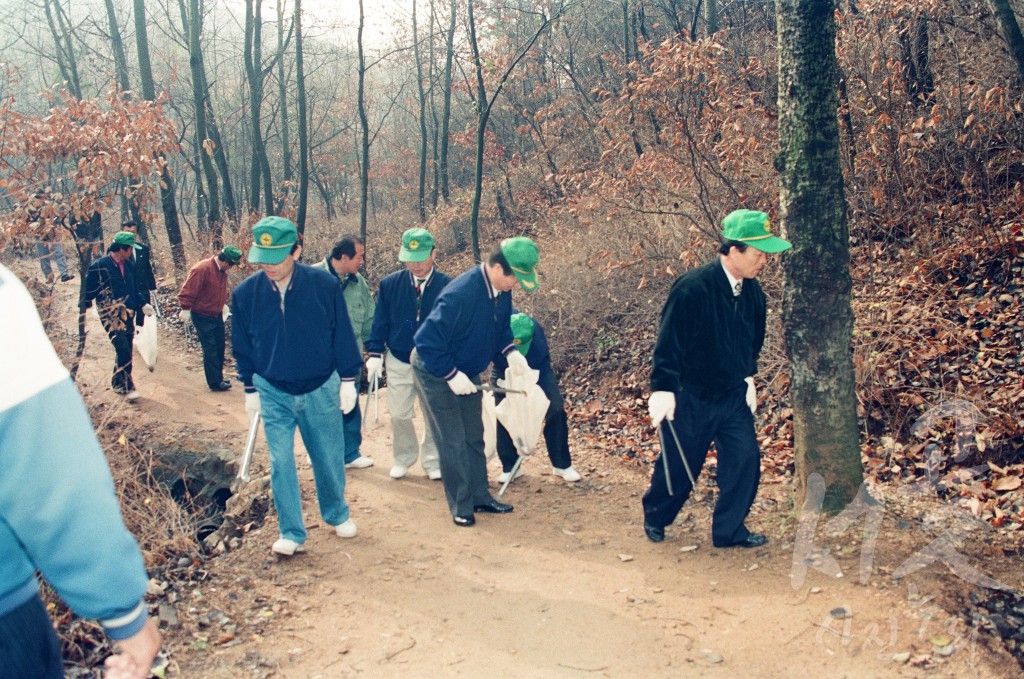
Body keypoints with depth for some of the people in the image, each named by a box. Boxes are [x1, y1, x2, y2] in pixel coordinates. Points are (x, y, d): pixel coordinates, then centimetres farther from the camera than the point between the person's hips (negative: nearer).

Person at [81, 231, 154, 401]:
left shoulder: (129, 265, 10)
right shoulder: (99, 266, -9)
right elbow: (88, 291, -3)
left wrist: (143, 304, 11)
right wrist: (82, 310, -2)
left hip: (128, 314, 7)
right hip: (110, 315, -7)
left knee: (126, 350, 11)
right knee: (123, 349, -17)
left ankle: (117, 383, 27)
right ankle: (127, 387, -11)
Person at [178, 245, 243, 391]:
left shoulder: (223, 270, 5)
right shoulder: (202, 269, -22)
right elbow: (188, 291, -23)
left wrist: (223, 304, 21)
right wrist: (185, 309, -24)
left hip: (217, 315, 8)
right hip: (202, 317, -8)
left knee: (219, 347, 12)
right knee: (210, 349, -6)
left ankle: (218, 378, 24)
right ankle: (215, 382, -2)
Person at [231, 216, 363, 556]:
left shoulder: (324, 285, -14)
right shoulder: (245, 293, -9)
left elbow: (342, 334, -3)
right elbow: (242, 347, 4)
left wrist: (348, 380, 0)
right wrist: (251, 390, 9)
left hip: (321, 389, 0)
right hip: (273, 392, 1)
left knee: (329, 459, 12)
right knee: (281, 464, -1)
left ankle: (337, 514, 36)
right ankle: (291, 534, 12)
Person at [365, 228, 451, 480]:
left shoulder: (448, 286, -11)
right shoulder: (390, 284, -6)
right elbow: (380, 322, 1)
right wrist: (375, 354, -3)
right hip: (399, 362, 2)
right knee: (399, 414, 9)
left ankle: (432, 461, 28)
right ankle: (404, 457, 31)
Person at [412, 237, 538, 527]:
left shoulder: (502, 290, -10)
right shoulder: (459, 295, -35)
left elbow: (502, 325, 10)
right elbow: (426, 342, -31)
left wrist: (510, 351, -8)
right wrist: (452, 375, -26)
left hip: (467, 372, 8)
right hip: (435, 372, -8)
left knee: (474, 437, 15)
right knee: (453, 442, -1)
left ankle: (480, 496, 28)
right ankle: (461, 506, 13)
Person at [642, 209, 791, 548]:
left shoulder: (752, 291, -1)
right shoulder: (693, 288, -23)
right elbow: (668, 342, -21)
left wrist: (747, 378, 20)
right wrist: (662, 390, -21)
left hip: (734, 395, 6)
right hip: (691, 397, -6)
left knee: (745, 458, 0)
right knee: (680, 465, 7)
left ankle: (729, 530, 17)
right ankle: (654, 517, 33)